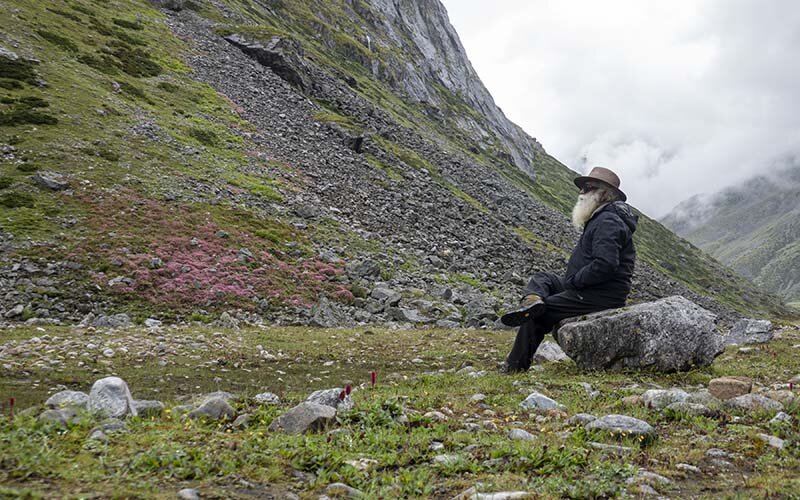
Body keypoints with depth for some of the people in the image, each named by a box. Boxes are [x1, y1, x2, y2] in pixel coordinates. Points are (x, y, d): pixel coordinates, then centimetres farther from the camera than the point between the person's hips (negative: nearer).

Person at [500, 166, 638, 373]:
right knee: (541, 278, 14)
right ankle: (532, 301, -15)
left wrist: (573, 281, -16)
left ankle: (516, 366, -3)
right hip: (590, 288, 10)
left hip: (602, 295, -10)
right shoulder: (600, 219, 18)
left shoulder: (608, 222, -16)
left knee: (539, 314, -10)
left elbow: (605, 265, -28)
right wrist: (571, 280, 8)